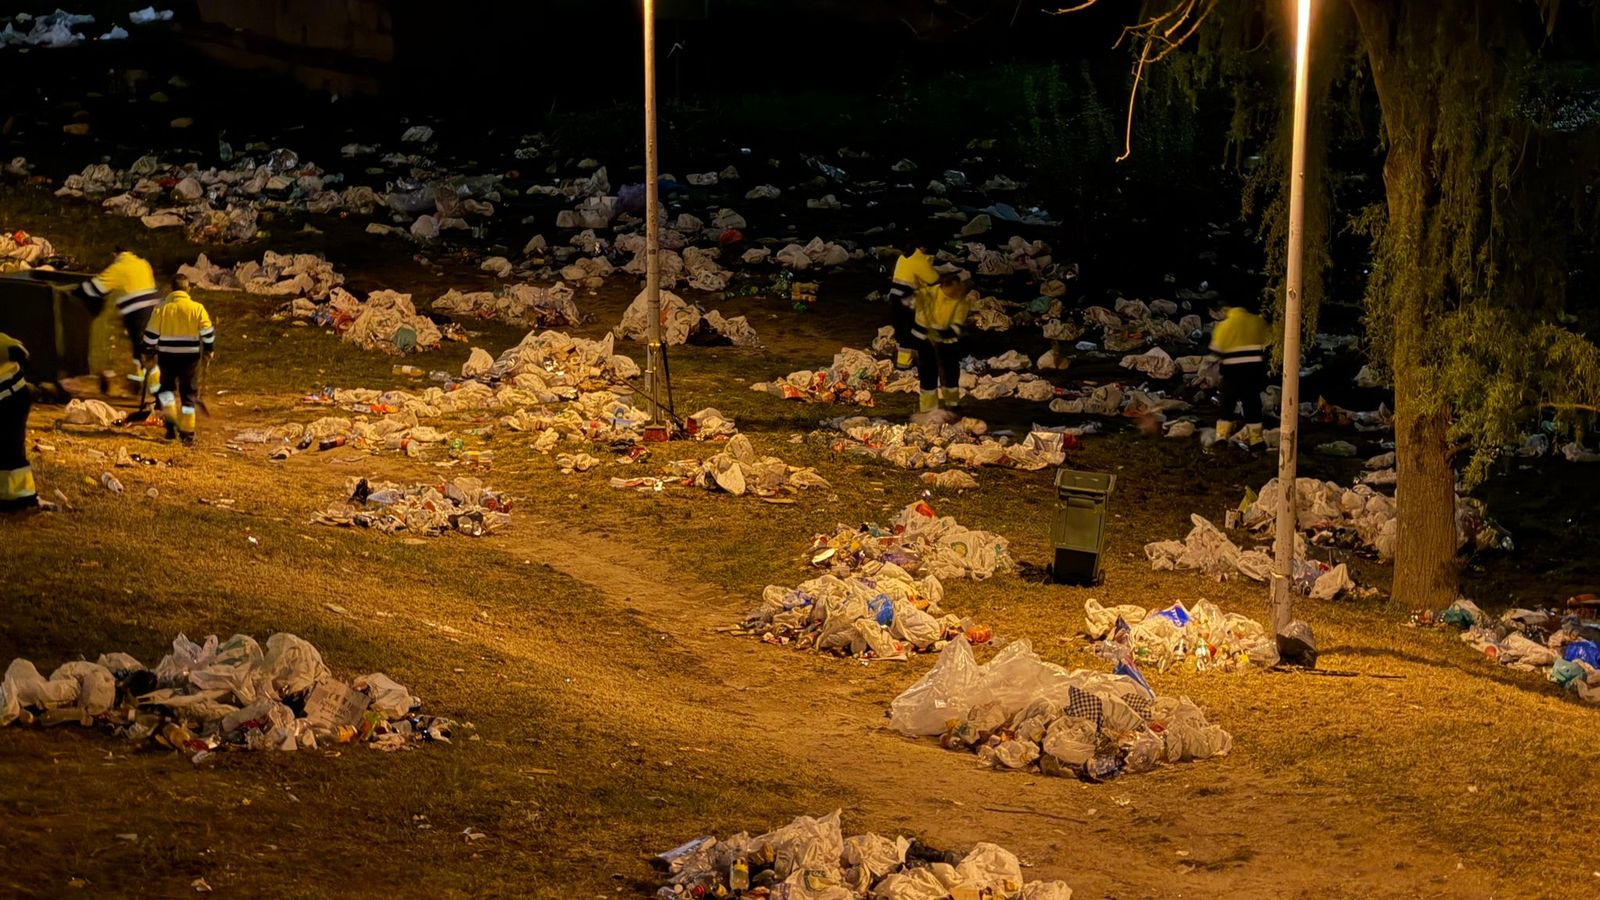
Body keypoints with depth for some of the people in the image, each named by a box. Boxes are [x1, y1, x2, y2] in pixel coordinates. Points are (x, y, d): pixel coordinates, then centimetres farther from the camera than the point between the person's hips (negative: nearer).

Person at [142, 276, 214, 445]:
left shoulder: (161, 308, -3)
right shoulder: (197, 308, -6)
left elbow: (151, 334, -1)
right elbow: (208, 333, -2)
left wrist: (148, 353, 13)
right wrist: (208, 351, 14)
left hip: (167, 356, 0)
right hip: (190, 356, 0)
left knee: (167, 387, 21)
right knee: (188, 392, 10)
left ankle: (171, 421, 1)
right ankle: (187, 432, 10)